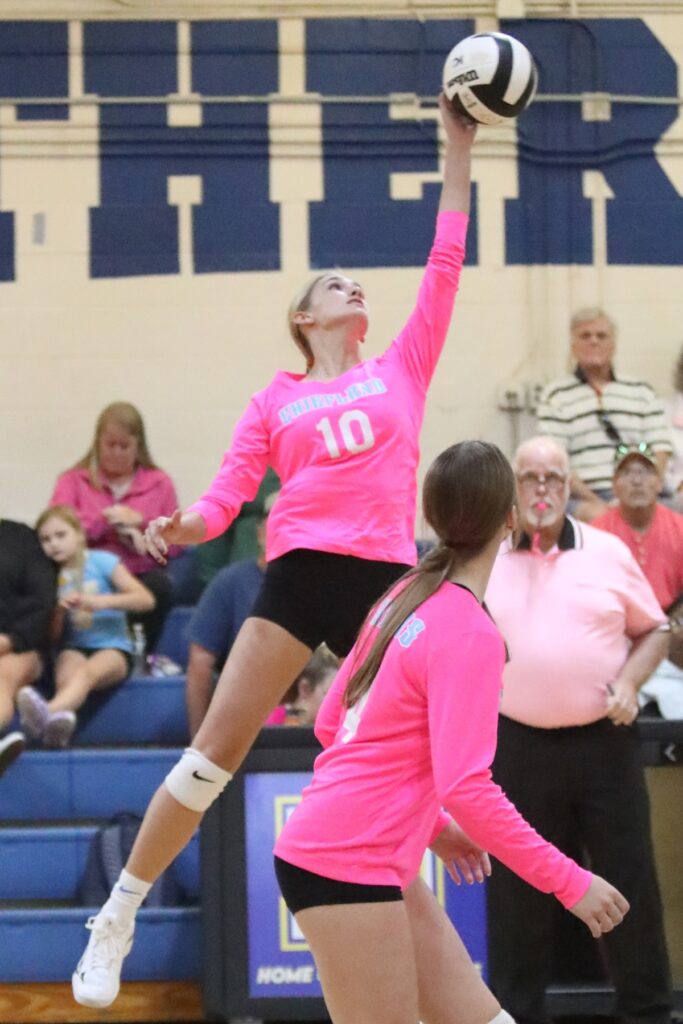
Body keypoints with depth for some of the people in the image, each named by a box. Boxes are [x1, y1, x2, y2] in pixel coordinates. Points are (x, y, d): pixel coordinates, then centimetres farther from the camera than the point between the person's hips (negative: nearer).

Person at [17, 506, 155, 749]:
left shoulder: (102, 561, 2)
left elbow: (146, 599, -8)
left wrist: (101, 601, -20)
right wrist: (60, 609, -8)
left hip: (112, 647, -5)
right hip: (74, 648, 5)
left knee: (87, 672, -39)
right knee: (65, 674, -34)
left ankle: (49, 711, -71)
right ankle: (59, 720, -65)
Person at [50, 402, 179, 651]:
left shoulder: (160, 483, 16)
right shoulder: (74, 481, 14)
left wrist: (141, 523, -6)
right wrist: (105, 519, -8)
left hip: (142, 575, 1)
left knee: (161, 585, -34)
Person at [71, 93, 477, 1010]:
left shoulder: (402, 368, 15)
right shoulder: (276, 401, 13)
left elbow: (445, 266, 11)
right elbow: (229, 491, 6)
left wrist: (460, 148, 8)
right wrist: (186, 525, -18)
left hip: (384, 575, 1)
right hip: (300, 570, -1)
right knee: (216, 749, -6)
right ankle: (118, 918, 0)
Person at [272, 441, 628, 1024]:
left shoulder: (407, 598, 7)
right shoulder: (469, 634, -18)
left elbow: (332, 724, 16)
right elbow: (466, 785, -24)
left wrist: (431, 824, 22)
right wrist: (569, 883, -19)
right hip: (347, 865, -9)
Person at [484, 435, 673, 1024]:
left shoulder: (608, 553, 4)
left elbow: (653, 630, 11)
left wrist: (630, 681, -5)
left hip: (603, 741, 0)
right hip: (518, 748, 0)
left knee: (630, 884, 3)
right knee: (516, 892, 5)